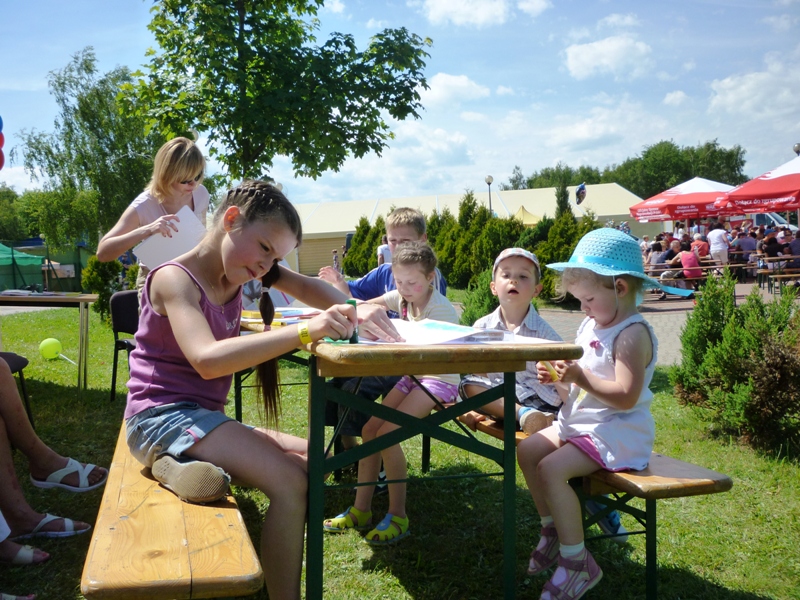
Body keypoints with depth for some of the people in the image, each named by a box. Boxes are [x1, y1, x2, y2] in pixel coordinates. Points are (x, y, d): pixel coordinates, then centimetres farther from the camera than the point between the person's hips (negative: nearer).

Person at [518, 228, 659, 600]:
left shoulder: (632, 334, -18)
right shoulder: (590, 326, 12)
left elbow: (626, 396, -27)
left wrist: (582, 377, -30)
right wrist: (559, 378, -3)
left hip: (617, 432, -10)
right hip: (578, 422, 10)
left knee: (551, 468, -24)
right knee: (527, 451, 5)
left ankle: (577, 562, -9)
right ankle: (552, 531, 21)